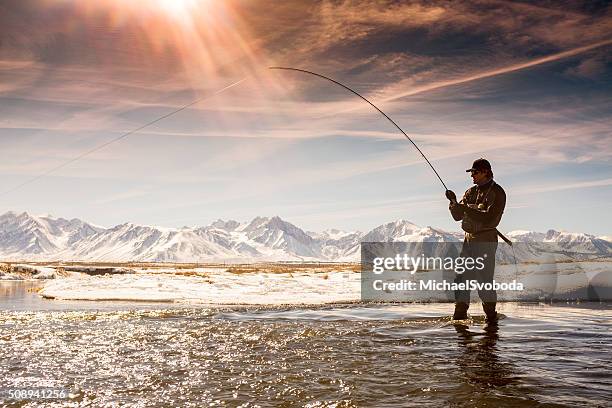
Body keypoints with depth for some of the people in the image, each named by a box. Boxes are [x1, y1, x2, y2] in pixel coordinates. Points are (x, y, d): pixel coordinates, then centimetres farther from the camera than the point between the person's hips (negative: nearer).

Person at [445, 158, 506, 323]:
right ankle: (460, 313, 12)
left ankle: (491, 314, 8)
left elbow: (489, 219, -18)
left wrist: (467, 209, -22)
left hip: (486, 240, -7)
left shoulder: (497, 192, -6)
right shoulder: (471, 191, 15)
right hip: (469, 239, 7)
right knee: (462, 276, 5)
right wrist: (454, 203, -7)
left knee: (484, 279, -6)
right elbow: (457, 216, 12)